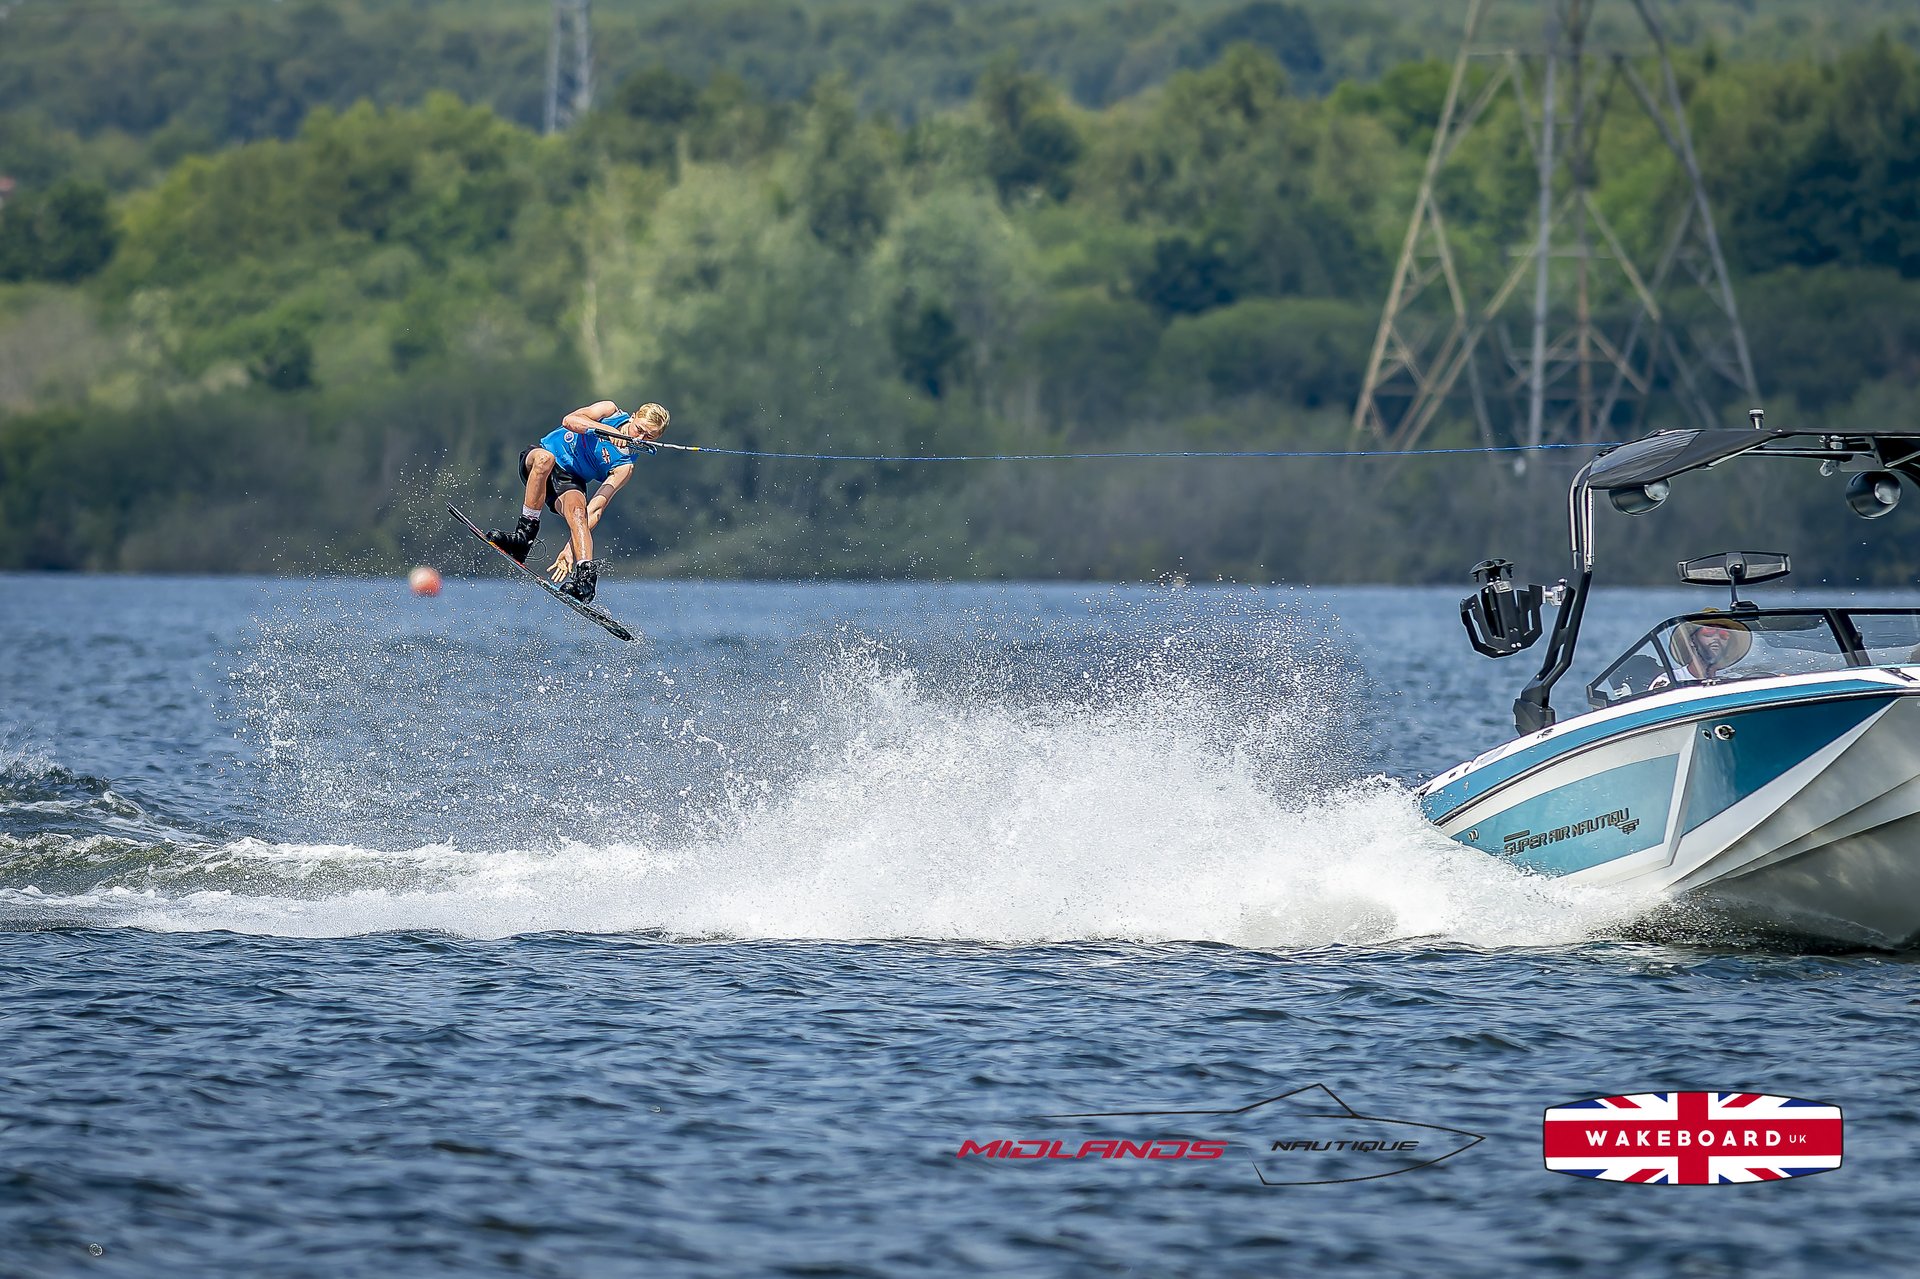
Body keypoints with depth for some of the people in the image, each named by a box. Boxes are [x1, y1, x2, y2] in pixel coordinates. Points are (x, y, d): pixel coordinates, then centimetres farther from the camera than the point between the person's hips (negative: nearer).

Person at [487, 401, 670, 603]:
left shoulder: (624, 466, -11)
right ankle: (523, 536, -35)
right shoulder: (610, 411, -6)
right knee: (545, 459, -35)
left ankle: (585, 573, -48)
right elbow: (569, 420, -21)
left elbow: (596, 508, -19)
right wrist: (605, 429, -35)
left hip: (569, 480, 0)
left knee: (577, 510, -33)